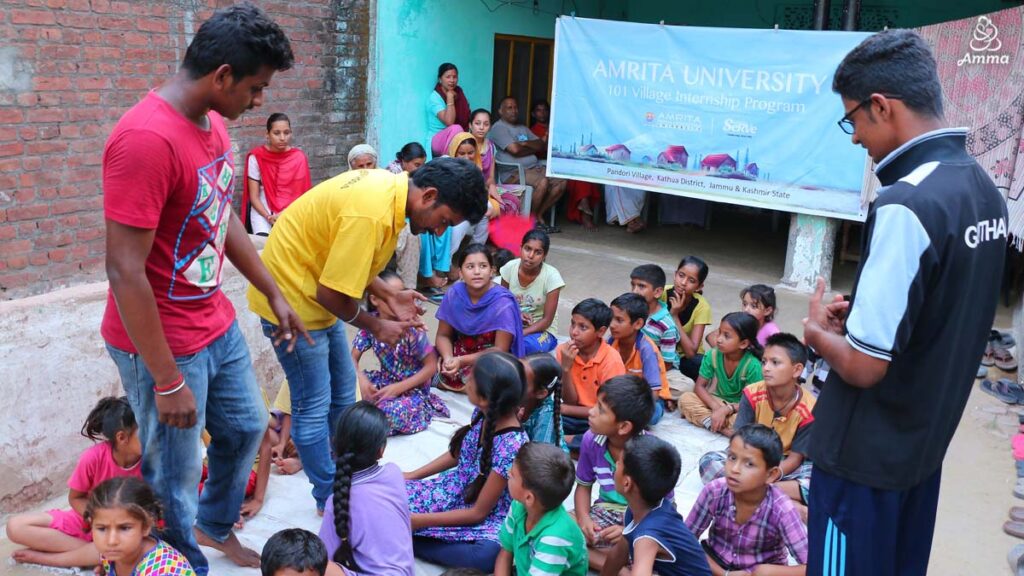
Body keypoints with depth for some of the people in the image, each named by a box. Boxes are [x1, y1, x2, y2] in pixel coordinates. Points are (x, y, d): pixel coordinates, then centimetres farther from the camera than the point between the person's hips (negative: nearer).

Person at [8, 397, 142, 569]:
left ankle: (43, 557, -19)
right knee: (15, 526, -15)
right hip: (87, 519, 1)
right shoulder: (94, 457, -23)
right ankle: (90, 550, -17)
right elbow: (75, 498, -7)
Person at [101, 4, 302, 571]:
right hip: (164, 343, -9)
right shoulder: (146, 140, -27)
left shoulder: (212, 121, 2)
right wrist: (167, 381, -22)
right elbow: (125, 272, -26)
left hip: (217, 323, 10)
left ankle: (215, 527, 49)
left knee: (246, 427, 25)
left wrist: (274, 295, 19)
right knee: (176, 474, 7)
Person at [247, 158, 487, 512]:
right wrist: (375, 326, -11)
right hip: (292, 296, -10)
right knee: (314, 406, 2)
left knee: (342, 395, 18)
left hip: (317, 293, 10)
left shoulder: (390, 186, -2)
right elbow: (332, 293, -27)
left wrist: (389, 296, 3)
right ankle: (330, 499, 18)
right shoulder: (372, 213, -32)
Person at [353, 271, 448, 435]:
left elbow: (431, 366, -17)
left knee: (390, 413, -34)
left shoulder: (411, 327, -22)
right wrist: (362, 380, -25)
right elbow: (352, 358, -5)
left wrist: (398, 388, -23)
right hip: (387, 381, 5)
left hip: (414, 388, -5)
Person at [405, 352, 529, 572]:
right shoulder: (484, 413, -11)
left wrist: (419, 520, -20)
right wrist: (412, 475, 11)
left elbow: (478, 512, -22)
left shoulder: (511, 445, -31)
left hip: (486, 519, -6)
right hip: (455, 491, 6)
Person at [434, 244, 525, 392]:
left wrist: (462, 361, -26)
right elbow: (443, 335, -2)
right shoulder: (453, 294, -11)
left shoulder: (502, 303, -22)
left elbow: (500, 350, -18)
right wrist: (448, 357, -23)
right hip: (459, 351, 4)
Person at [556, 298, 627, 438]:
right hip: (575, 415, 3)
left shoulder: (611, 360, -18)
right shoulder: (563, 351, -7)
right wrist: (565, 368, -22)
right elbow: (570, 401, -6)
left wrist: (563, 409, -12)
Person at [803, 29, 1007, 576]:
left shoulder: (905, 205, -26)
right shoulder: (983, 189, 3)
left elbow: (863, 365, -25)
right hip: (925, 440, 9)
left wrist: (817, 331, -6)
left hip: (866, 454, -8)